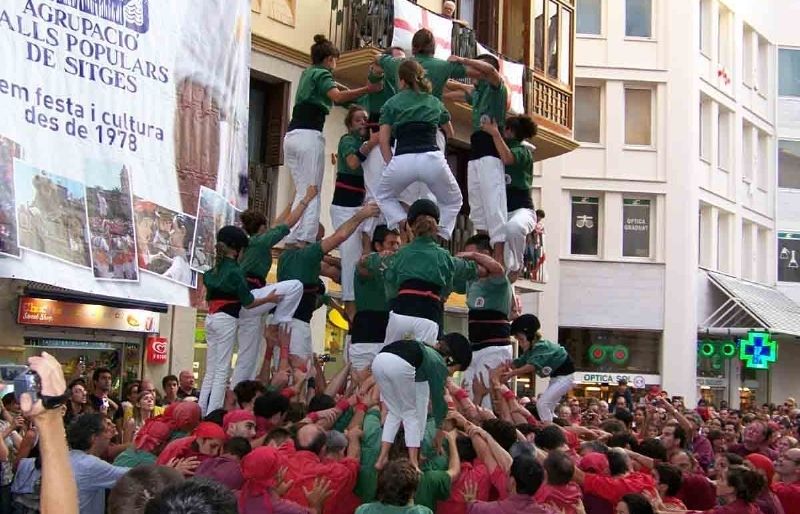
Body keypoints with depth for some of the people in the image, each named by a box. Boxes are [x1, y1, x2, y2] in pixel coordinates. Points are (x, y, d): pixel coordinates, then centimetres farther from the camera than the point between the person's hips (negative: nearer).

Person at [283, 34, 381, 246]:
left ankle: (292, 239, -1)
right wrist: (367, 89, -20)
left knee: (301, 192, 8)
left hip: (291, 135, 8)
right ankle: (306, 241, -20)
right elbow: (337, 97, -18)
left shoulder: (307, 73, 25)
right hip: (309, 135, -8)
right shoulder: (322, 73, 1)